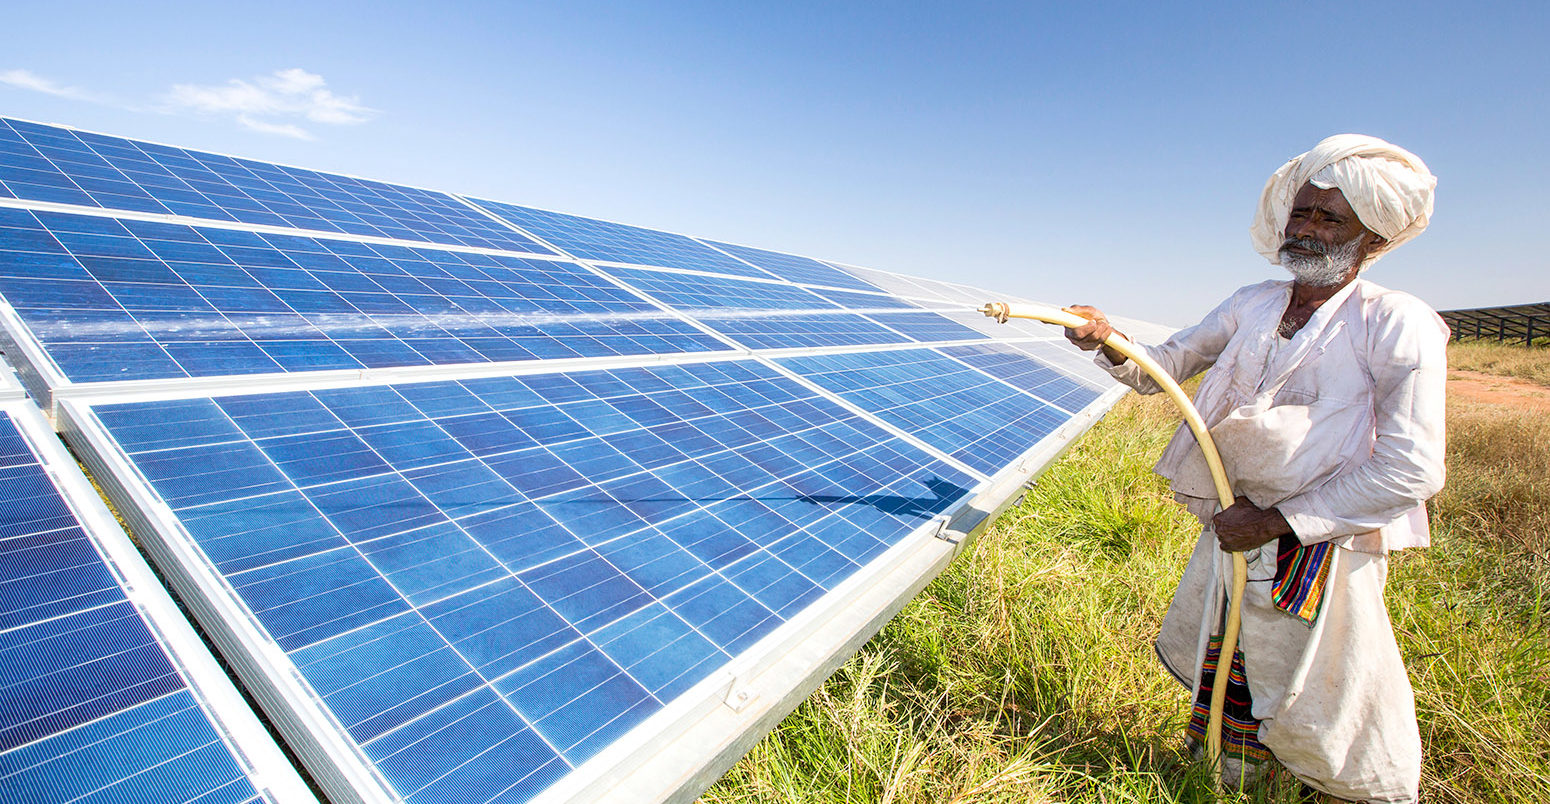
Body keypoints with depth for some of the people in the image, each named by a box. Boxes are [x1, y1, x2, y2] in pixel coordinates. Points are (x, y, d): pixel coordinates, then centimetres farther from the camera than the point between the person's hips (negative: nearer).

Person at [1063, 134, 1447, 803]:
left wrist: (1278, 521, -20)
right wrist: (1110, 342, -19)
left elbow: (1411, 472, -17)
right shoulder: (1252, 305, 3)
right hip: (1230, 532, 6)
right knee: (1219, 676, 23)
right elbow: (1158, 371, 3)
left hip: (1320, 549, -5)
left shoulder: (1399, 326, -13)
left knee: (1319, 724, 11)